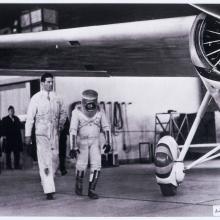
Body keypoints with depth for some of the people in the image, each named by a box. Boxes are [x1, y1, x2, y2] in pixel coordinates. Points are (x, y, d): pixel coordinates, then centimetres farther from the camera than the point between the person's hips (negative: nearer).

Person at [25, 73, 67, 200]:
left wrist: (61, 124, 11)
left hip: (54, 133, 4)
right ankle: (49, 190, -8)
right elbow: (30, 117, -3)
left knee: (55, 160, 8)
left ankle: (47, 182, 31)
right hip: (41, 133, -4)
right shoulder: (36, 98, -3)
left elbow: (63, 113, 24)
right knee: (45, 162, -8)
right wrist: (28, 135, -6)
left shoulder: (57, 98, 7)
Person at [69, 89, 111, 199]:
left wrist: (107, 143, -9)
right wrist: (73, 148, -28)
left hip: (95, 142, 2)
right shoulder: (77, 112, -18)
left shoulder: (99, 111, -9)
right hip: (81, 141, -2)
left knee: (96, 165, -9)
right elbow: (73, 130, -22)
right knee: (81, 165, -5)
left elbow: (106, 127, -2)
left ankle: (91, 190, 1)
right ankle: (79, 183, 25)